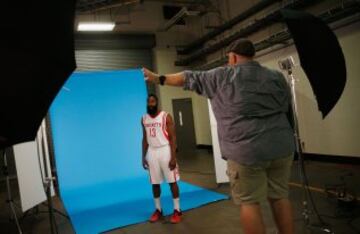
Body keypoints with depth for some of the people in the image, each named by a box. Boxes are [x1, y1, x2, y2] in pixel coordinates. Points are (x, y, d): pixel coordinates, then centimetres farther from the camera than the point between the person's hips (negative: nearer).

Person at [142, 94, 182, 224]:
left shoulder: (166, 117, -7)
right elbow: (145, 139, 14)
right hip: (152, 152, 5)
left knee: (172, 181, 1)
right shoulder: (144, 119, 8)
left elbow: (172, 137, -9)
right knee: (155, 183, 10)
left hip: (165, 150, -4)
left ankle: (177, 211, 13)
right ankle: (158, 210, 24)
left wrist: (173, 157, -16)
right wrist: (143, 157, 10)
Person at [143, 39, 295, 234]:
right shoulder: (277, 77, 11)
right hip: (282, 146, 5)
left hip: (246, 150, -5)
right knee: (280, 197, 14)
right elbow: (286, 107, 19)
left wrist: (159, 78, 20)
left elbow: (190, 78, 8)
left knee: (249, 202, 3)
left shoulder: (222, 76, 0)